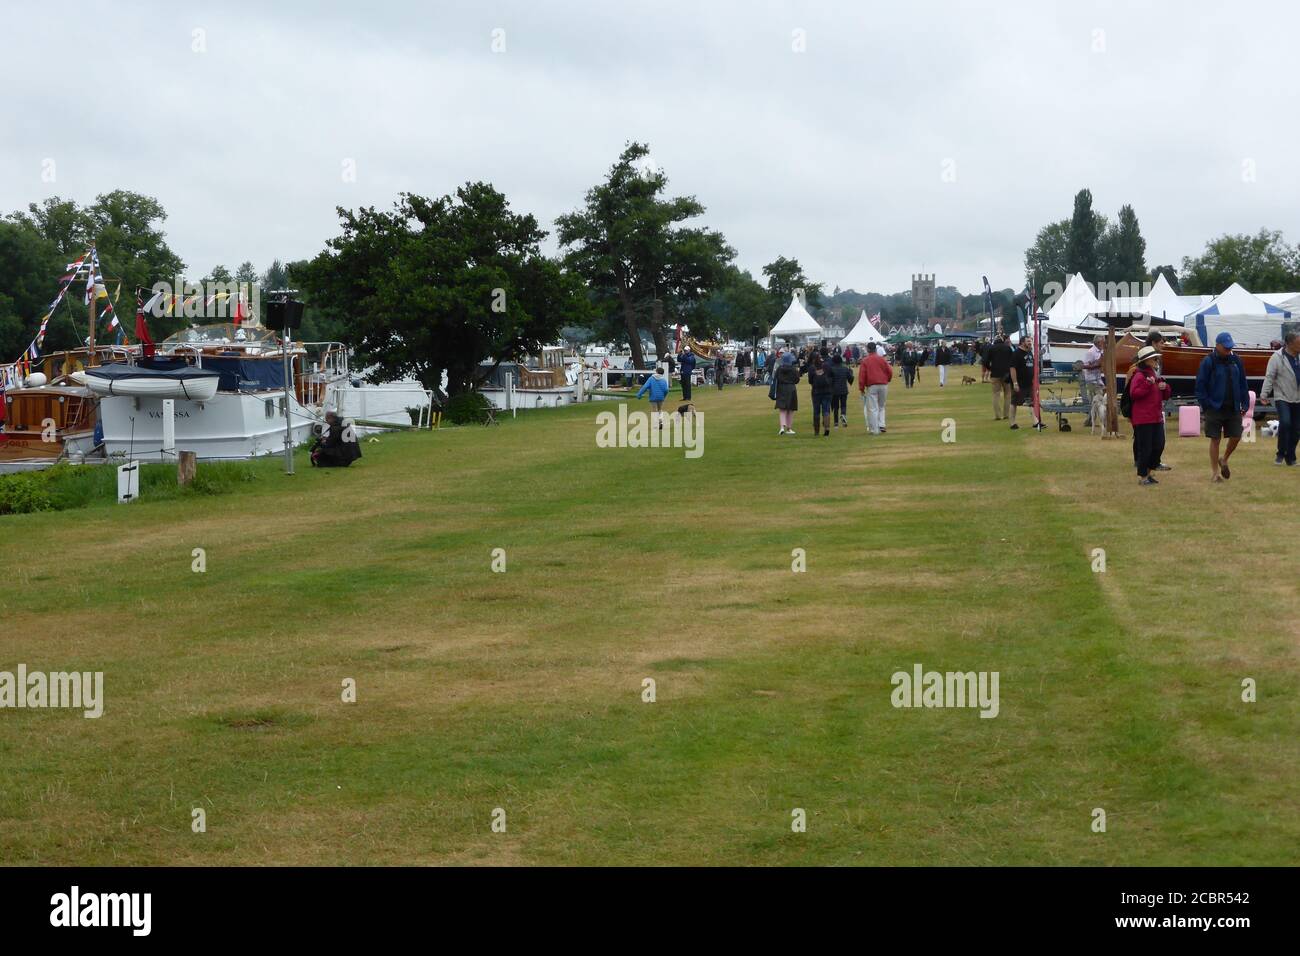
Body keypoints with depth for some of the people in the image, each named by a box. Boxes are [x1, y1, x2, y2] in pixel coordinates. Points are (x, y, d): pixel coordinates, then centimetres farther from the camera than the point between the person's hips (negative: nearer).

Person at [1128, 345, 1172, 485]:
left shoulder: (1156, 375, 18)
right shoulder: (1139, 375, -9)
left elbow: (1166, 395, 23)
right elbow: (1133, 394, -20)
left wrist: (1165, 387, 1)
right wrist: (1148, 384, -24)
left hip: (1157, 417, 8)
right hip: (1143, 419, -8)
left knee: (1159, 445, 7)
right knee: (1145, 447, -5)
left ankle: (1148, 472, 21)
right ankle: (1142, 476, 3)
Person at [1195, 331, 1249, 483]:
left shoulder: (1236, 361, 7)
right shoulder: (1208, 362, -7)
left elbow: (1242, 384, 12)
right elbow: (1200, 385, -7)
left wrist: (1244, 404, 6)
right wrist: (1205, 406, -11)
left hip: (1233, 408, 4)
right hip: (1214, 408, -4)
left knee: (1236, 437, 3)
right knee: (1215, 439, 1)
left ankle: (1224, 460, 30)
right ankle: (1214, 472, 10)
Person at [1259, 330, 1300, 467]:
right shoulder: (1277, 358, -10)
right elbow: (1269, 377, -12)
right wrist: (1264, 395, -20)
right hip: (1282, 398, -5)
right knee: (1285, 423, -21)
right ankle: (1281, 454, -5)